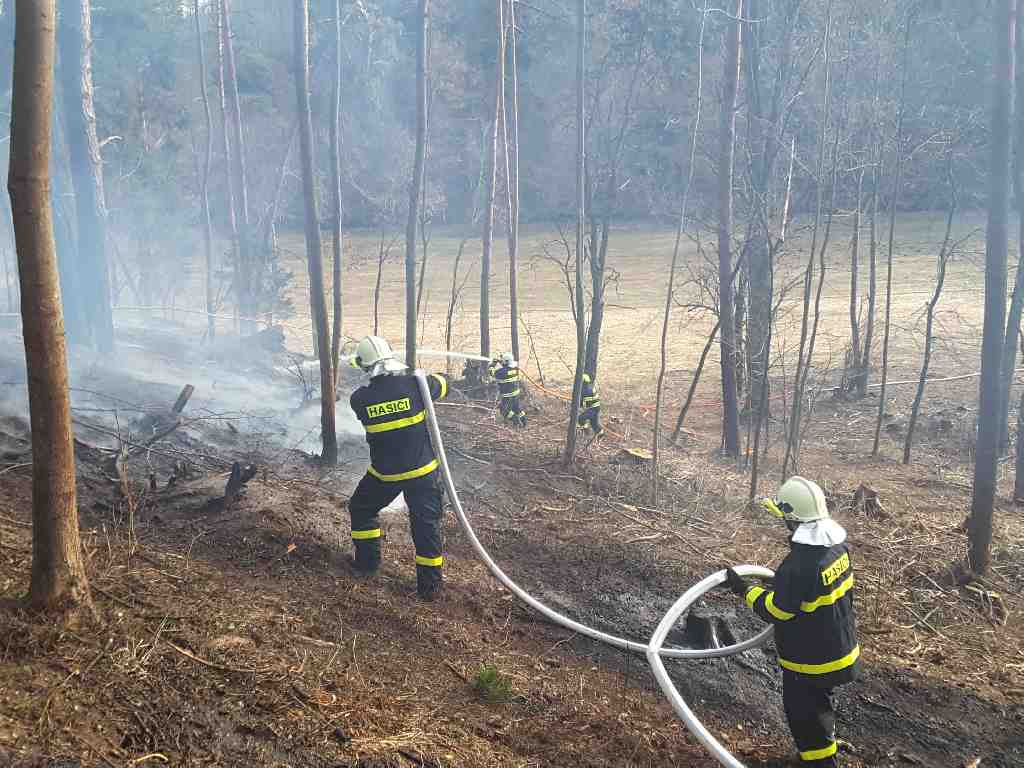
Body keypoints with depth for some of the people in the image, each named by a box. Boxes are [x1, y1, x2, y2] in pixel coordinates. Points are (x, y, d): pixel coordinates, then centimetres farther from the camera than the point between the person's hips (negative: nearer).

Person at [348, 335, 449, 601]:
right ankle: (429, 584, 12)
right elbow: (442, 384, 5)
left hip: (384, 473, 0)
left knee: (361, 509, 26)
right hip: (422, 470, 0)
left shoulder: (359, 399, -15)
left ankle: (368, 560, 34)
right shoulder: (415, 385, -15)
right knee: (426, 524, 8)